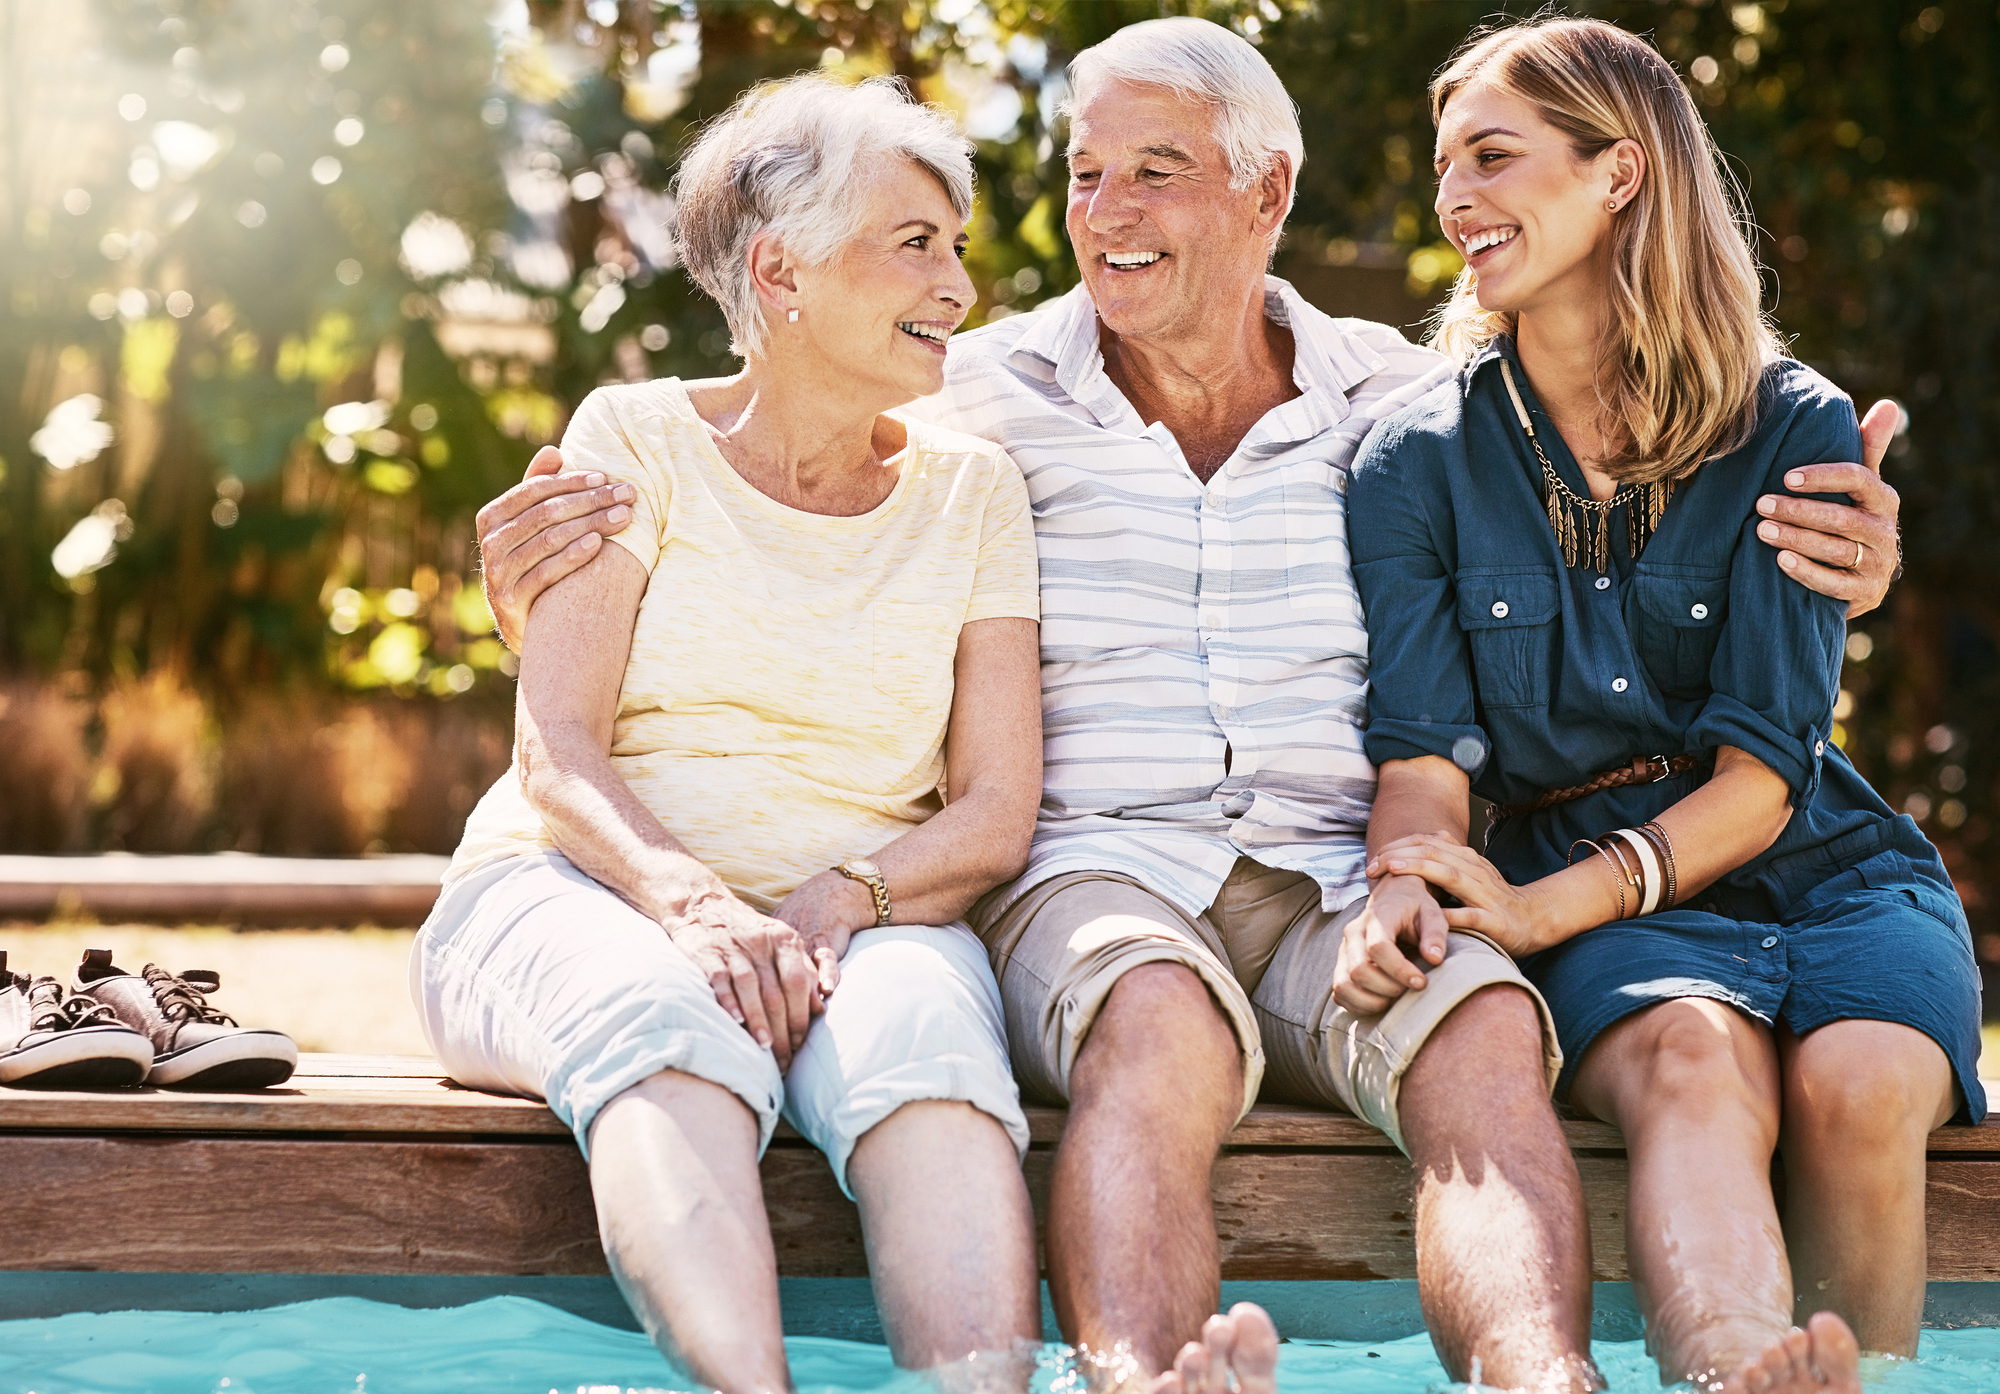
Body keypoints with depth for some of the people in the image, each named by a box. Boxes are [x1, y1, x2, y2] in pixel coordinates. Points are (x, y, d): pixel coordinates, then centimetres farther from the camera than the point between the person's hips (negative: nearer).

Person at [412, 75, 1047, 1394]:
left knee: (922, 1025, -35)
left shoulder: (971, 492, 12)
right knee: (668, 1019, -37)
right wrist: (691, 900, -24)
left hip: (863, 921, 2)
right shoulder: (639, 441, 6)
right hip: (581, 891, -1)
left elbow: (996, 814, 5)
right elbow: (557, 752, -4)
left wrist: (835, 902, -16)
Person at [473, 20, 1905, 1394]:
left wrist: (1819, 565, -4)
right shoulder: (982, 398, 10)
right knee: (1163, 1032, -38)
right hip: (1091, 872, -2)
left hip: (1345, 885, 2)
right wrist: (544, 586, -10)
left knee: (1488, 1036, -32)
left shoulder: (1405, 400, 14)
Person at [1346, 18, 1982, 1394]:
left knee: (1855, 1083, -33)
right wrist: (1406, 884, -27)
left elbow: (1763, 770, -7)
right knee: (1690, 1055, -35)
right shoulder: (1417, 464, 6)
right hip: (1601, 909, -1)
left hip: (1820, 870, 1)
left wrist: (1545, 906, -22)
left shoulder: (1797, 431, 1)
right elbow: (1426, 753, -3)